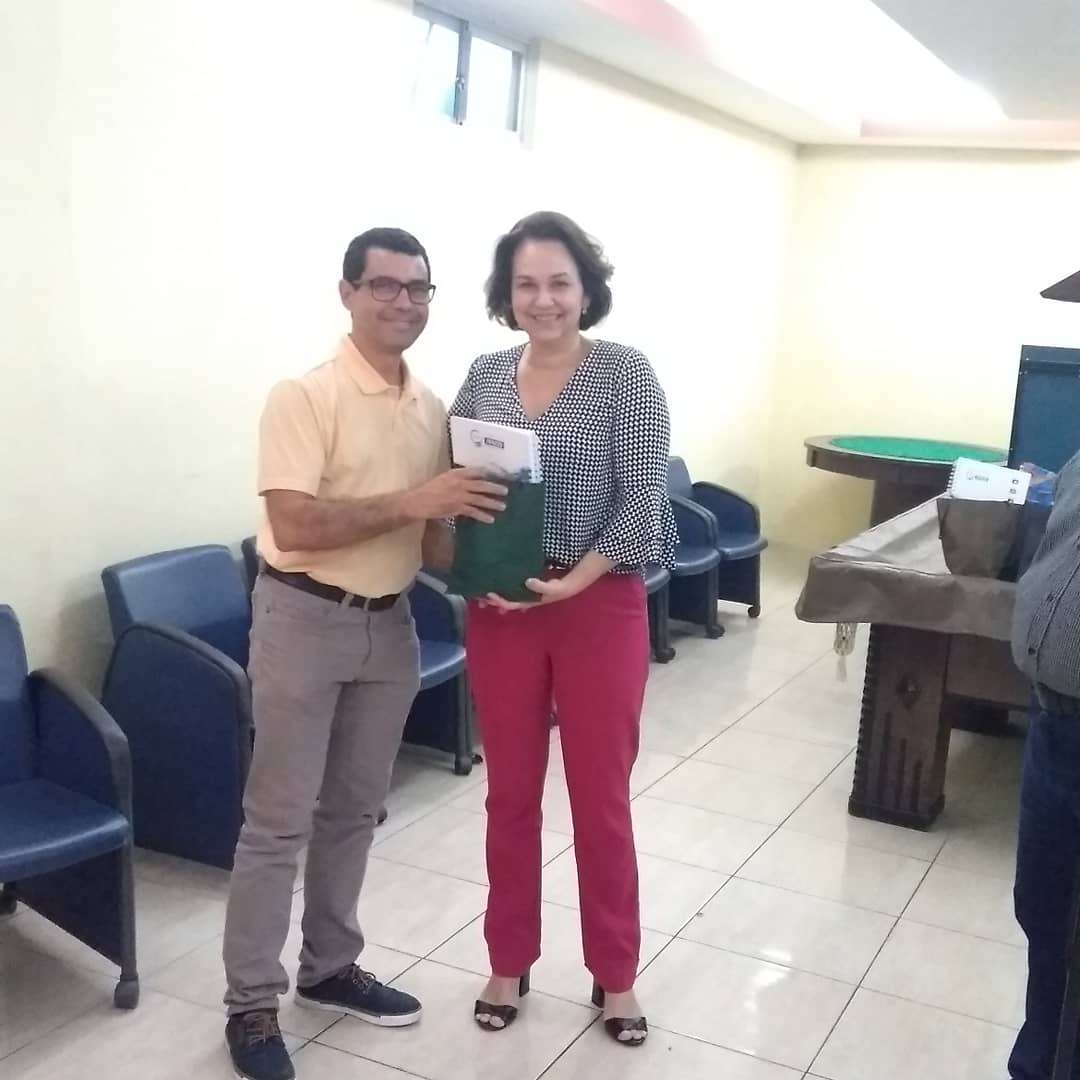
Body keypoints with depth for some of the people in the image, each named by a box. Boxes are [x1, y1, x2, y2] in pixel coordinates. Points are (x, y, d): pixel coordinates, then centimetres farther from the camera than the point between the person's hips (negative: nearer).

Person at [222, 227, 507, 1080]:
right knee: (279, 820, 1)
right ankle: (252, 1004, 14)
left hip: (390, 623, 7)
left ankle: (330, 967, 32)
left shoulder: (432, 407, 7)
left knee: (355, 810, 16)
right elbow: (293, 526, -23)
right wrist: (410, 502, -27)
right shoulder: (304, 397, -15)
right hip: (306, 620, -7)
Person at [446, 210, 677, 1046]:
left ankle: (615, 976, 26)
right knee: (511, 793, 13)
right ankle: (509, 963, 30)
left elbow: (644, 495, -11)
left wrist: (573, 581, -19)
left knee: (602, 799, 8)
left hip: (601, 606, -3)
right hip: (500, 609, 3)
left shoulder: (627, 373, -6)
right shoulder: (484, 376, 5)